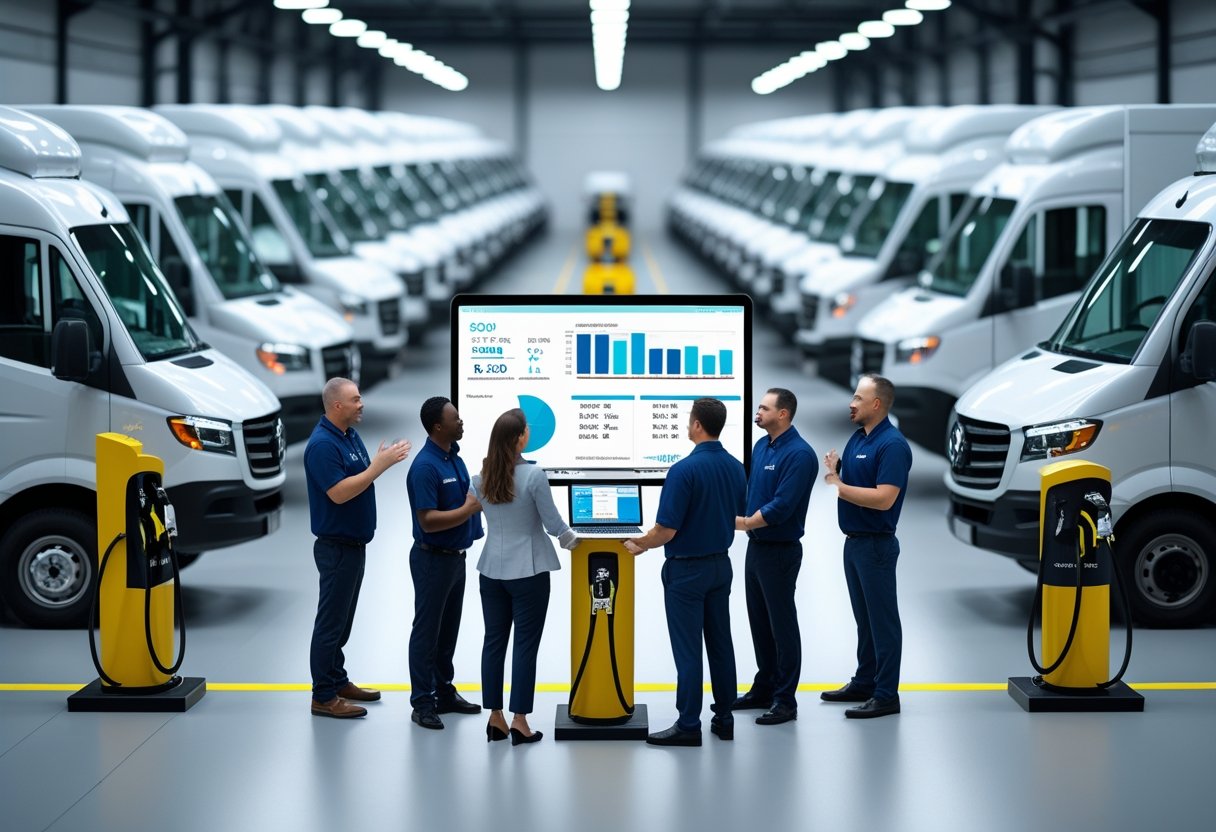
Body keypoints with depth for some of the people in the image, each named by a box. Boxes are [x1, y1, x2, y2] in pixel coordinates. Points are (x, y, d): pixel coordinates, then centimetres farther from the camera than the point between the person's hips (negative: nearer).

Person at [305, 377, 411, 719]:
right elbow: (339, 492, -27)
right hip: (336, 546, -9)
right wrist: (378, 466, -25)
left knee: (342, 619, 17)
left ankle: (338, 681, 27)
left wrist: (383, 461, -1)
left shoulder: (351, 435, 10)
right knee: (331, 621, -4)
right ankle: (324, 697, 1)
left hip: (354, 543, 9)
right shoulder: (322, 444, -20)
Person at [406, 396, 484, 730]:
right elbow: (428, 520, -25)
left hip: (456, 556, 9)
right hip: (433, 559, -9)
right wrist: (469, 509, -24)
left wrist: (479, 498, 3)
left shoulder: (454, 457, 8)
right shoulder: (425, 466, -22)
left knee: (448, 629, 16)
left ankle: (444, 692, 26)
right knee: (427, 631, -1)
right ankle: (422, 703, 4)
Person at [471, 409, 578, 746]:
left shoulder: (481, 478, -1)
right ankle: (519, 721, 2)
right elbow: (553, 524, -9)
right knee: (525, 644, 1)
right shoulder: (533, 475, -16)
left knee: (494, 641, 10)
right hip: (527, 571, -5)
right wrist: (571, 540, 10)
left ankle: (495, 718, 14)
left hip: (492, 569, 5)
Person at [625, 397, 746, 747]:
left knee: (687, 649, -3)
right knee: (720, 643, 12)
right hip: (720, 564, 7)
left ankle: (688, 725, 0)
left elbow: (667, 529, -21)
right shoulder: (736, 468, 3)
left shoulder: (684, 470, -21)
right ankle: (724, 718, 17)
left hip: (687, 570, -7)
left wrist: (639, 544, -3)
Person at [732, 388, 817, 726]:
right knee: (759, 621, 15)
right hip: (756, 546, 9)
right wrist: (738, 518, 0)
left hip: (780, 550, -9)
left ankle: (785, 700, 6)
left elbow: (781, 507, -23)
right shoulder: (761, 447, 9)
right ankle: (763, 689, 27)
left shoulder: (799, 454, -19)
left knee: (782, 624, -1)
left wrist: (743, 523, -16)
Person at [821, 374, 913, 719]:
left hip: (876, 544, -9)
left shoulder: (892, 445, -18)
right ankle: (864, 683, 26)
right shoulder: (857, 439, 11)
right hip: (854, 541, 9)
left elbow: (884, 498, -25)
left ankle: (886, 695, 1)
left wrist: (839, 486, -21)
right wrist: (835, 471, -4)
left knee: (882, 620, -3)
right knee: (864, 619, 17)